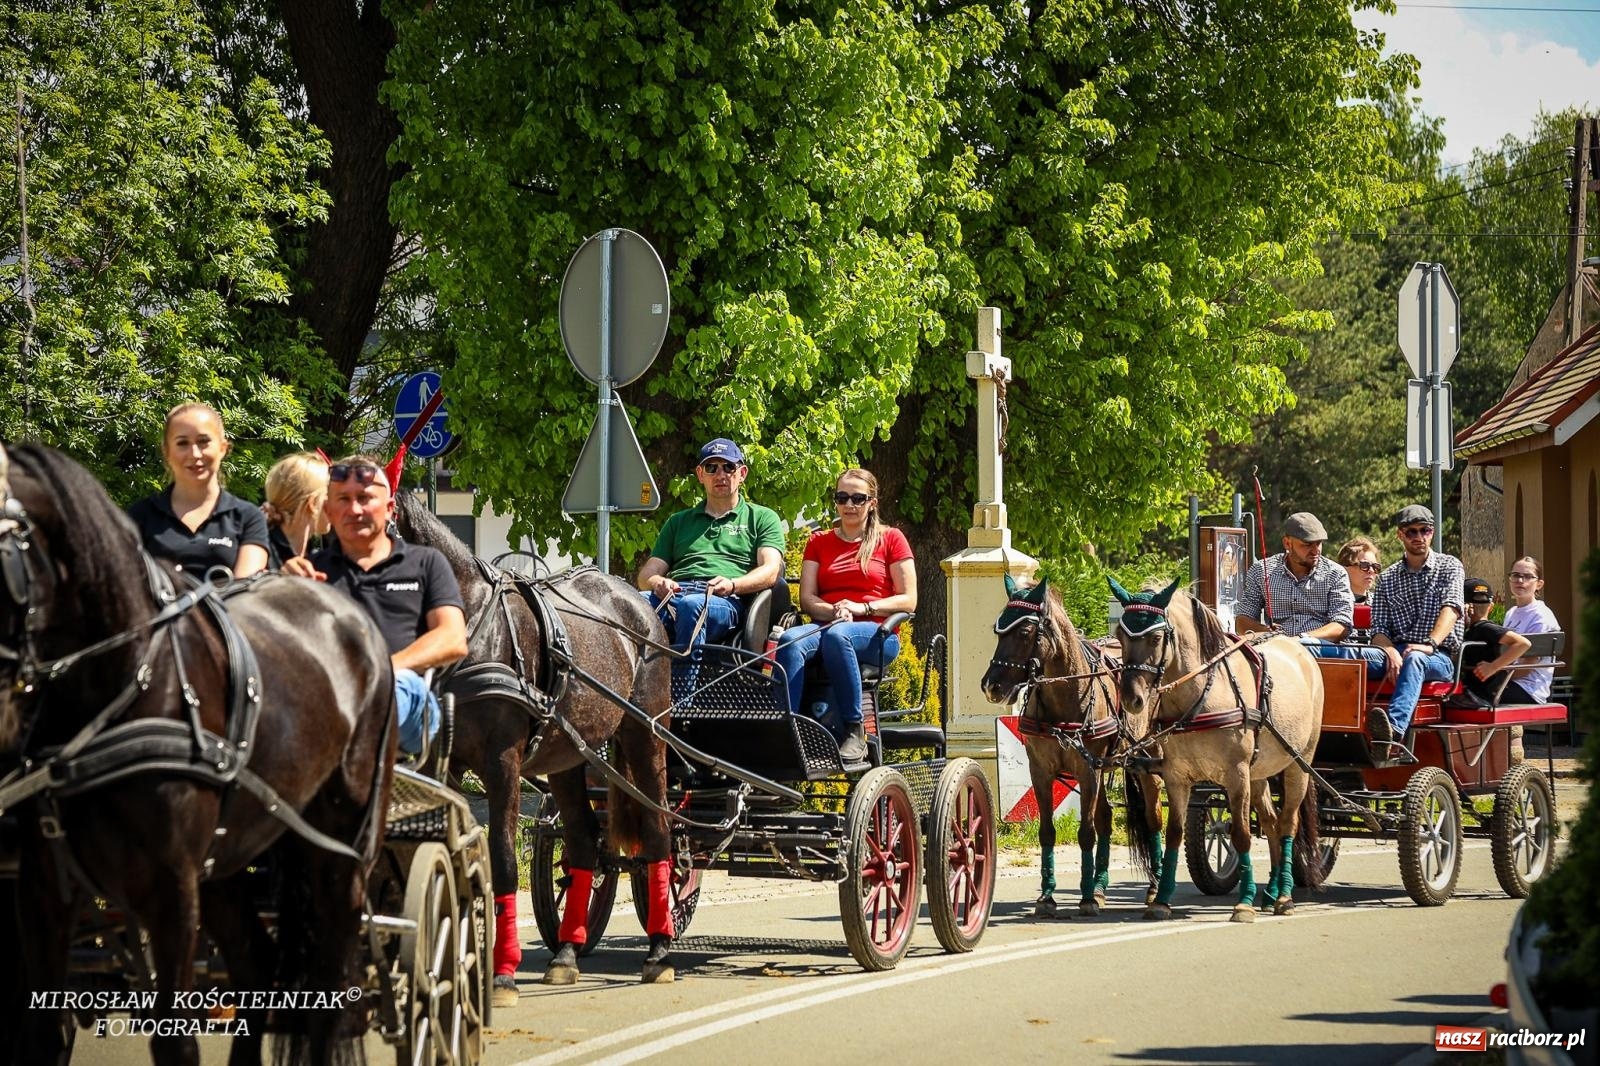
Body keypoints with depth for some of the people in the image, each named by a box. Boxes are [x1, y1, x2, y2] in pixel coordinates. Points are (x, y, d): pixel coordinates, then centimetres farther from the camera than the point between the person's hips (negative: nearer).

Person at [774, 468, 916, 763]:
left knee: (836, 636, -39)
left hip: (876, 634, -3)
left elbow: (908, 600, 4)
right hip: (825, 625, 3)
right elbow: (807, 599, 10)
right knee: (790, 641, -33)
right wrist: (834, 610, -12)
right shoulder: (819, 542, 21)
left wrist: (863, 608, -11)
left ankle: (855, 732, -35)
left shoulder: (891, 539, 11)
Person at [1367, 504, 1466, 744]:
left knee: (1414, 659, -40)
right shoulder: (1387, 578, 18)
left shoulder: (1449, 567, 9)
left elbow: (1452, 609, -9)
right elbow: (1378, 630, 8)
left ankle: (1394, 727, -65)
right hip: (1398, 651, 4)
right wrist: (1391, 652, -17)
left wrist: (1430, 644, -29)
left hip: (1439, 657, -4)